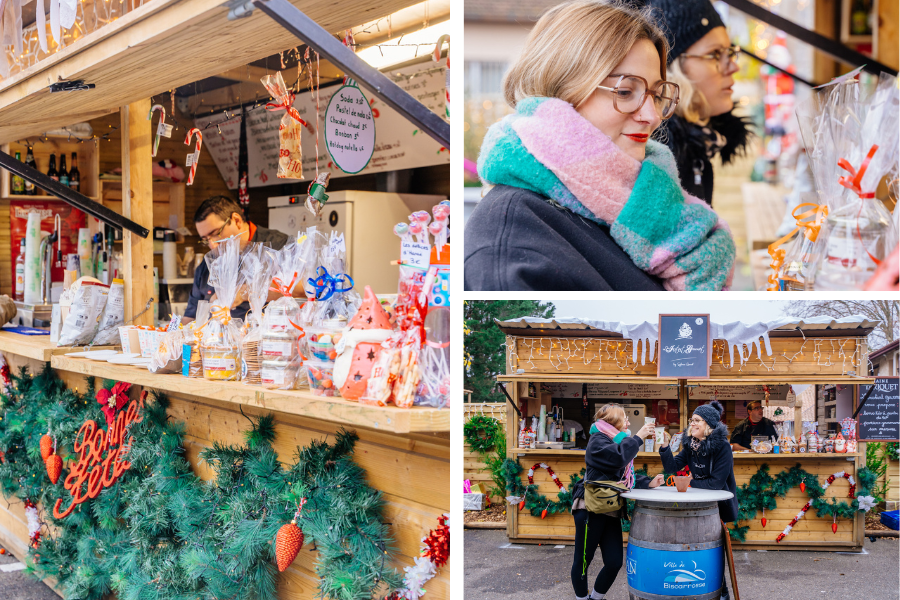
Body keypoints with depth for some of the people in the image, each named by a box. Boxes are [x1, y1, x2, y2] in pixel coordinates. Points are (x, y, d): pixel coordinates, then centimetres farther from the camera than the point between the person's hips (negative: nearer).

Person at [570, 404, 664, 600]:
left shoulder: (618, 442, 21)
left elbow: (627, 478, 22)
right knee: (583, 560, 0)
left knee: (615, 562, 3)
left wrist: (648, 483, 5)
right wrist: (638, 438, -18)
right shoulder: (598, 440, -8)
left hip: (611, 513, 9)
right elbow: (618, 458, -27)